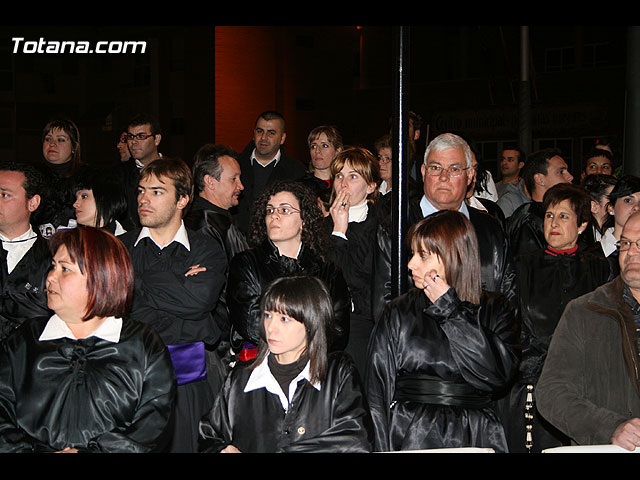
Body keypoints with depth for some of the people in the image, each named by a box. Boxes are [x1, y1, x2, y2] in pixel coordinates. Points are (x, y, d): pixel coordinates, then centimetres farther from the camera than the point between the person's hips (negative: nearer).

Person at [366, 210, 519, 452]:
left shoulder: (495, 309, 7)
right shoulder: (398, 313, 7)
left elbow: (500, 374, -10)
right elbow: (378, 391, 3)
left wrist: (450, 309, -6)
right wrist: (384, 450, -10)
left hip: (476, 436, 5)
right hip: (410, 437, -4)